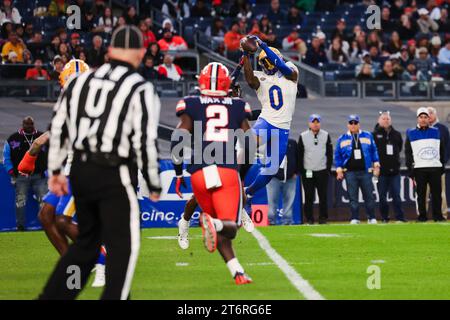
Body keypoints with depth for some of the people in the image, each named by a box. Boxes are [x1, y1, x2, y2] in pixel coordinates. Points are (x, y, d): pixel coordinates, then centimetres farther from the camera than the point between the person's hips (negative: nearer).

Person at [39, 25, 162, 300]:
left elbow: (58, 128, 12)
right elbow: (145, 142, -12)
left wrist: (55, 171, 21)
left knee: (86, 241, 21)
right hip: (115, 175, -6)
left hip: (80, 171, 6)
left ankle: (52, 297, 20)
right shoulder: (141, 89, -8)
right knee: (123, 247, 4)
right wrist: (154, 186, -1)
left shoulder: (80, 81, 8)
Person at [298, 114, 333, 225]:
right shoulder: (303, 136, 2)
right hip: (308, 171, -1)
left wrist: (328, 169, 1)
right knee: (309, 197, 0)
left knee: (323, 196, 1)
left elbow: (329, 153, 8)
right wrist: (301, 170, -1)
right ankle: (309, 219, 6)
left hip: (322, 171, 1)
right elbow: (300, 154, 4)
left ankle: (323, 218, 7)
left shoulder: (326, 136, 6)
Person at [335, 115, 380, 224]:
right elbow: (337, 155, 10)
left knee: (369, 195, 1)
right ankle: (355, 218, 4)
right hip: (350, 172, 0)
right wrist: (339, 170, 2)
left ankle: (372, 218, 9)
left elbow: (374, 151, 13)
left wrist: (376, 165, 5)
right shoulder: (342, 139, 9)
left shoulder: (368, 136, 9)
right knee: (353, 197, -1)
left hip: (365, 171, 0)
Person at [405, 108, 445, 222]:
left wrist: (442, 167, 7)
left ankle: (438, 215, 6)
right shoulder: (411, 134, 5)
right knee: (421, 194, 0)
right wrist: (411, 172, -1)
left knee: (437, 193, 1)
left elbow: (442, 151, 14)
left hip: (435, 168, 1)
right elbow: (408, 154, 4)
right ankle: (422, 216, 5)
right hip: (419, 169, -1)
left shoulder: (436, 132, 11)